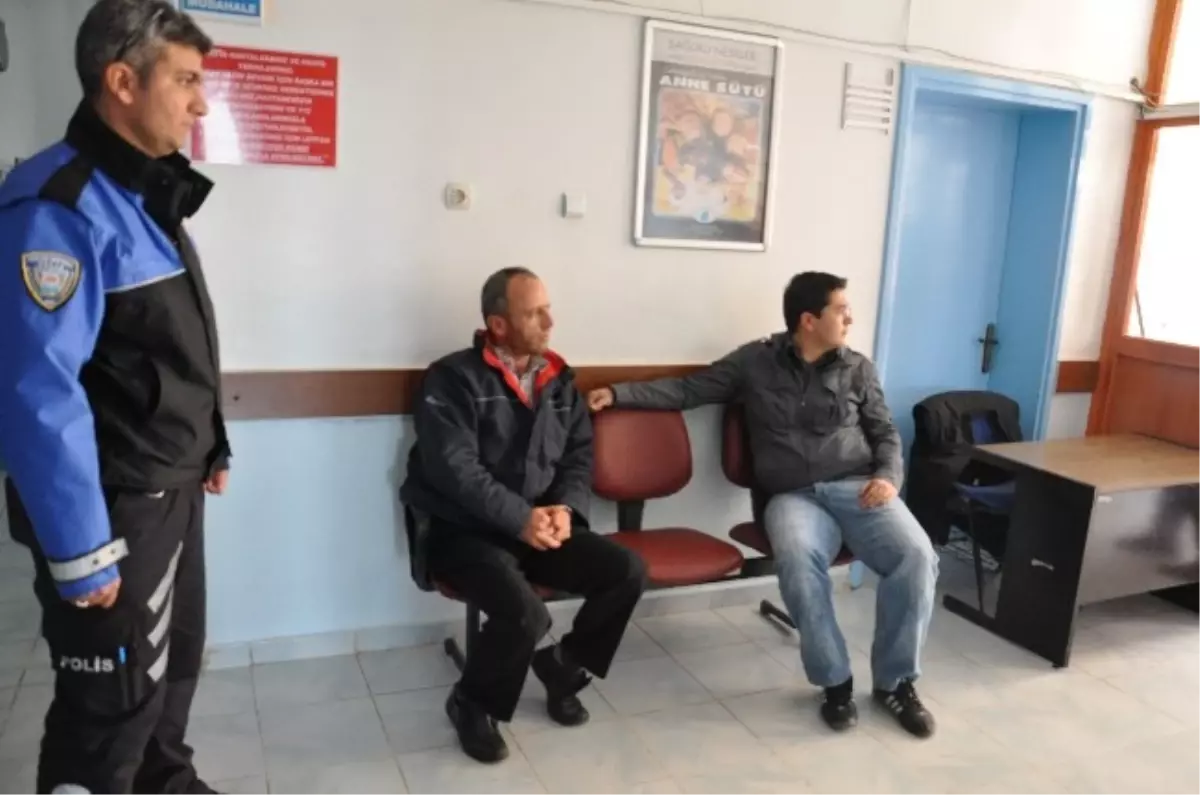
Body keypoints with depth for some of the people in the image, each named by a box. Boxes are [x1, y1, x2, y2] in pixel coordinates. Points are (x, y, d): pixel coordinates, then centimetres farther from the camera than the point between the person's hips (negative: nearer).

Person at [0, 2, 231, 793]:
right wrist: (80, 551, -23)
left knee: (176, 659, 24)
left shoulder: (145, 195, 9)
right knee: (116, 699, 7)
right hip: (114, 506, -9)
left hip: (173, 488, 9)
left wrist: (210, 448, 18)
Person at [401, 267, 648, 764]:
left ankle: (564, 667, 15)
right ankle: (472, 704, 2)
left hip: (539, 526, 6)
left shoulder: (558, 381, 9)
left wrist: (566, 508, -11)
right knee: (525, 614, -30)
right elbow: (453, 468, -19)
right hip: (464, 532, -6)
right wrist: (521, 519, -24)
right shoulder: (454, 378, -10)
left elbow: (579, 455, 9)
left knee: (628, 572, -9)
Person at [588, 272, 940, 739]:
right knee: (798, 559, -36)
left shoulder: (858, 369, 14)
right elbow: (687, 390, 9)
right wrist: (618, 394, -1)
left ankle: (894, 681, -5)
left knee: (916, 556, -26)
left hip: (857, 487, 2)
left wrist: (888, 477, -5)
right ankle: (835, 681, -15)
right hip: (793, 497, -2)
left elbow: (885, 434, 17)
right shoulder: (755, 361, 8)